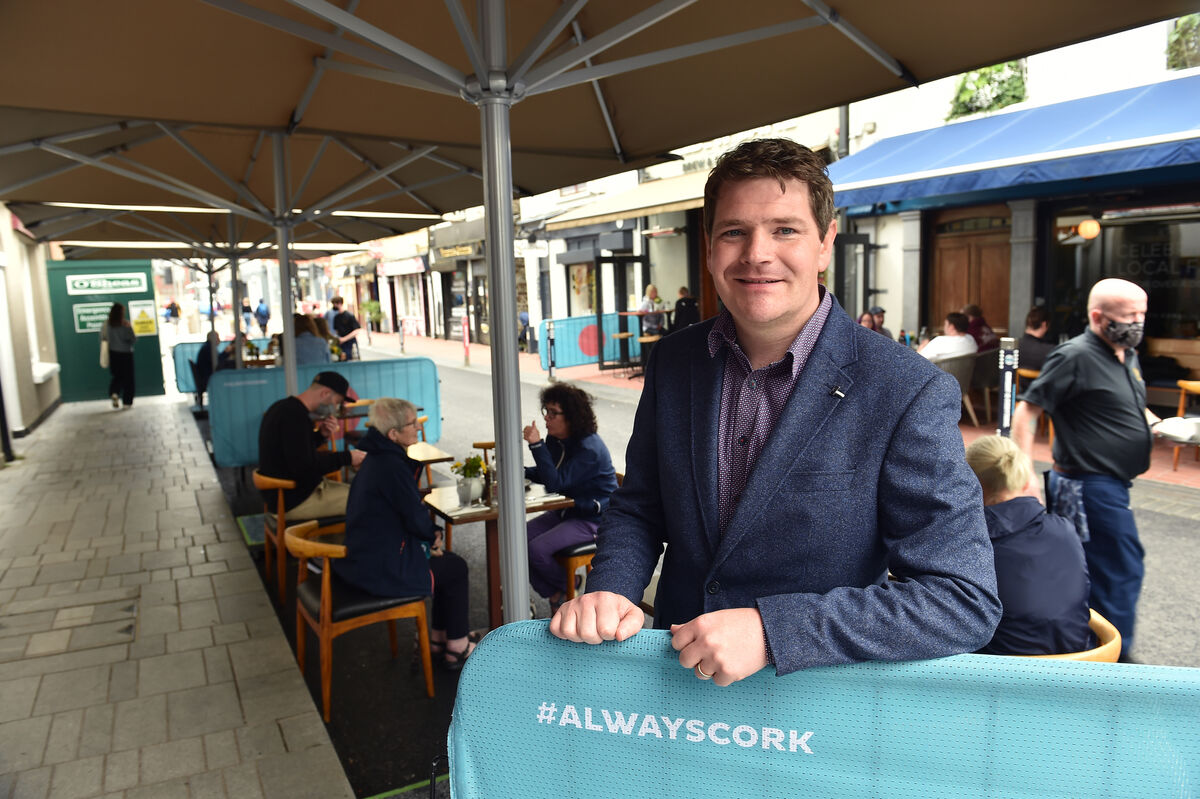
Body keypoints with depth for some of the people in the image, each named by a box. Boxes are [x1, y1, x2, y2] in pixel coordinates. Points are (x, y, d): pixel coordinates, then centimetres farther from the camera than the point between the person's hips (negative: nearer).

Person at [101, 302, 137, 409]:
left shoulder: (106, 324, -3)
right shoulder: (126, 324, -14)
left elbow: (102, 338, 0)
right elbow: (134, 339, -11)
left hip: (112, 353, 3)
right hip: (126, 353, -3)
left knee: (117, 376, 18)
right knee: (128, 378, 6)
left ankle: (114, 393, -8)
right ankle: (127, 402, 7)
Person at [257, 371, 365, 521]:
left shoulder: (285, 407, 11)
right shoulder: (294, 416, -22)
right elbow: (303, 466, -26)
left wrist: (321, 435, 3)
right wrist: (347, 458, -18)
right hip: (294, 501, -11)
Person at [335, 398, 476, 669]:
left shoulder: (376, 459, 9)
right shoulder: (391, 466, -23)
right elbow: (415, 517, -20)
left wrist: (429, 535, 3)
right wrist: (432, 535, 1)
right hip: (382, 570, -10)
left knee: (448, 559, 18)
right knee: (456, 568, 5)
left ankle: (438, 638, 29)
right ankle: (457, 649, 17)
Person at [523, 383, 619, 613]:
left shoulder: (589, 449, -26)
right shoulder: (555, 439, 1)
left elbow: (556, 482, -31)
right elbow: (546, 474, 16)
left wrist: (537, 445, -33)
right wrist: (519, 472, -3)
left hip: (593, 519, -9)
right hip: (568, 511, 9)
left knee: (538, 549, -22)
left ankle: (566, 588, 9)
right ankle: (553, 595, 5)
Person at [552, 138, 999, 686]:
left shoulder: (911, 395, -16)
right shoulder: (673, 361, 0)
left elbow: (968, 602, -18)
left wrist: (770, 629, -26)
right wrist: (610, 590, -11)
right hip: (676, 678, 3)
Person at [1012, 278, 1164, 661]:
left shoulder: (1127, 354, 14)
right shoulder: (1076, 356, -15)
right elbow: (1026, 410, -17)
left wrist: (1156, 424, 9)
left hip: (1109, 484, 9)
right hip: (1090, 484, -9)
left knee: (1088, 570, 17)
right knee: (1122, 572, -3)